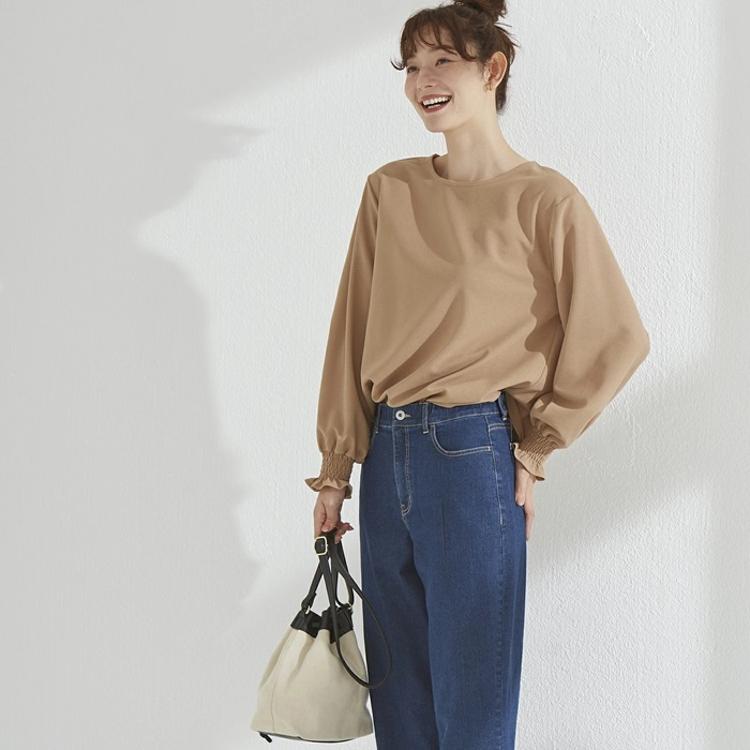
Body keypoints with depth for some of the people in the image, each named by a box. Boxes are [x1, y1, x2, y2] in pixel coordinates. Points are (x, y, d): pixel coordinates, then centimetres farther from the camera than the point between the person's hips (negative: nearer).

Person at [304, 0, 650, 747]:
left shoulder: (543, 200, -6)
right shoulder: (388, 190, 7)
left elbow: (614, 337, -5)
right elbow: (352, 328, 8)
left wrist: (534, 446, -3)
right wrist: (336, 468, 7)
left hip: (473, 456, -5)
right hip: (387, 454, 5)